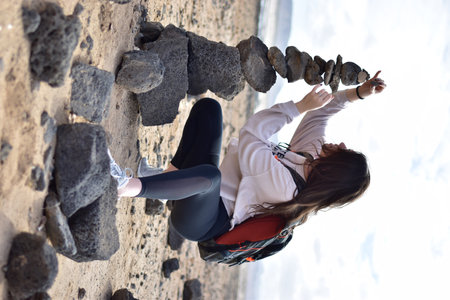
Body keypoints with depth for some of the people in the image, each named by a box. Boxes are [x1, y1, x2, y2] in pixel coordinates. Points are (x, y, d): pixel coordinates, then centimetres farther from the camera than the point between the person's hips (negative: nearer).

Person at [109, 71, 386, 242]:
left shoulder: (285, 188, -28)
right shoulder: (312, 153, -3)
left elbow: (250, 142, -28)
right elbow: (321, 108, 11)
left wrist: (301, 106, -24)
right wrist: (358, 93, -2)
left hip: (198, 222, -9)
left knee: (210, 174, -46)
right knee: (208, 107, 1)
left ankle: (127, 186, -34)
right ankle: (173, 174, -7)